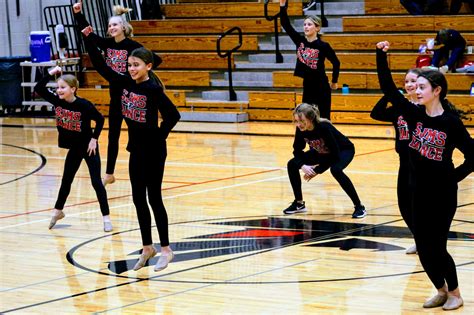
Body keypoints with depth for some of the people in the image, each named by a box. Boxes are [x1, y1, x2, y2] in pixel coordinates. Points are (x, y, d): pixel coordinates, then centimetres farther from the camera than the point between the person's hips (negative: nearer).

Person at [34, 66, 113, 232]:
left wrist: (94, 139, -15)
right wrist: (50, 74, -19)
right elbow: (38, 89, -11)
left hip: (88, 147, -5)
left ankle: (106, 217, 0)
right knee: (66, 181, 17)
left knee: (96, 182, -6)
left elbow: (100, 119, -13)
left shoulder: (84, 105, -23)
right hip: (73, 148, 5)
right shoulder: (57, 101, -9)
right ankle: (58, 211, 34)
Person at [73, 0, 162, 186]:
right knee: (113, 136, 12)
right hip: (116, 95, 6)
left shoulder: (132, 45, -14)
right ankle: (109, 174, 20)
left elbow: (156, 59, -16)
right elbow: (88, 33, 5)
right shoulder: (107, 44, 3)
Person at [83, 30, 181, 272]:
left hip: (153, 151, -7)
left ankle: (166, 249, 9)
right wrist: (87, 39, -6)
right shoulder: (125, 83, 2)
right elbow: (101, 66, 1)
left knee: (154, 199, -1)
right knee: (138, 199, 11)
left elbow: (173, 115, -21)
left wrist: (160, 136, -13)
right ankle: (147, 247, 21)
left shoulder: (153, 89, -18)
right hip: (136, 149, 7)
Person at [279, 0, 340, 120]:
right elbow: (286, 24, -5)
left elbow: (336, 63, 1)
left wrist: (334, 82, 8)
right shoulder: (300, 41, 1)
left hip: (321, 87, -5)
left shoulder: (323, 46, -11)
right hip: (307, 86, 5)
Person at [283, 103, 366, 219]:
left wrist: (317, 170, -29)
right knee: (292, 164, -8)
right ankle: (299, 203, 9)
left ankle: (359, 206, -24)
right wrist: (303, 166, -27)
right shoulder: (301, 129, -21)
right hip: (323, 152, 7)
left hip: (344, 150, -7)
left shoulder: (324, 127, -37)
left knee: (335, 170, -38)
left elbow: (335, 154, -32)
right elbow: (297, 151, -8)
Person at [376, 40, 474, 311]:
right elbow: (388, 88, -6)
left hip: (443, 193, -5)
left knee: (436, 246, -1)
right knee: (423, 247, 7)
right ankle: (441, 291, 26)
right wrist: (382, 56, -14)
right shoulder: (415, 114, 0)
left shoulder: (451, 122, -12)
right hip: (419, 190, 5)